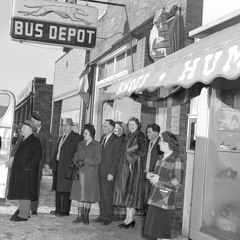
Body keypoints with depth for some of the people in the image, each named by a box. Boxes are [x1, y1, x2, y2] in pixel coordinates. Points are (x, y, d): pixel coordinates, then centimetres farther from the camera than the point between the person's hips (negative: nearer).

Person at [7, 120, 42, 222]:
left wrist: (28, 167, -19)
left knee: (25, 192, -7)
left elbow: (38, 156, -17)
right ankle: (21, 210, 21)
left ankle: (23, 215, -4)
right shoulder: (23, 141, 17)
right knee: (20, 191, 12)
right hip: (19, 171, 9)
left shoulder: (35, 141, -10)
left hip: (27, 171, -9)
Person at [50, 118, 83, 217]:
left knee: (65, 189, -5)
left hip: (67, 167, -8)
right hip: (58, 166, 8)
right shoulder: (61, 138, 22)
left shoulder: (76, 137, -5)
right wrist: (53, 163, 11)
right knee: (57, 189, 11)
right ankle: (58, 209, 19)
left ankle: (65, 210, 1)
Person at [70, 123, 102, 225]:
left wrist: (85, 161, -15)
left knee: (88, 195, 0)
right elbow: (75, 157, 15)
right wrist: (77, 161, -7)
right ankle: (80, 216, 9)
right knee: (80, 195, 3)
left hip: (90, 174, -4)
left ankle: (86, 216, 11)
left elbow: (97, 160, -8)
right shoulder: (81, 144, 15)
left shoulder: (97, 145, -2)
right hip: (80, 172, 4)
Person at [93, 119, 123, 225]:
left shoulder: (117, 140, -9)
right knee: (100, 195, 10)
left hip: (108, 173, -7)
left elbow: (116, 158, -11)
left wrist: (111, 173, -15)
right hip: (100, 172, 7)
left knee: (107, 196, -1)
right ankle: (102, 215, 22)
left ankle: (109, 217, 12)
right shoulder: (103, 138, 15)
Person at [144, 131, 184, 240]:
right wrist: (151, 175, 6)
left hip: (165, 199, -8)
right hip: (155, 197, 8)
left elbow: (177, 181, -18)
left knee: (164, 231, 0)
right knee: (155, 226, 14)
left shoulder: (176, 160, -13)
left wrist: (159, 179, -16)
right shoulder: (161, 158, 13)